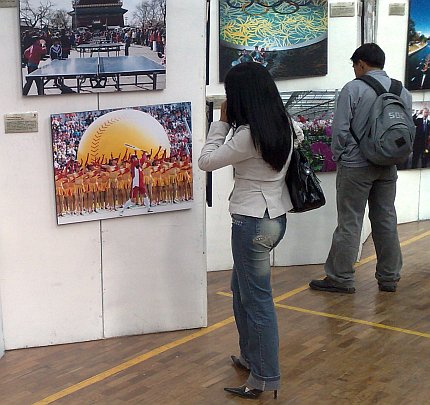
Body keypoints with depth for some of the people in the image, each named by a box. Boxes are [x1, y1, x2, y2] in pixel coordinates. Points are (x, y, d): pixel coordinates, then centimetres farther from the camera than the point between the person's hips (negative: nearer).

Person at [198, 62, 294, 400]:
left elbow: (206, 161, -13)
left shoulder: (249, 135, -22)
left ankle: (265, 378, 14)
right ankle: (251, 356, 36)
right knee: (242, 289, 23)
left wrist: (222, 121, -6)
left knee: (257, 298, 2)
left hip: (253, 222, -9)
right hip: (275, 216, 9)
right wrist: (231, 124, 5)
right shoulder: (282, 125, 4)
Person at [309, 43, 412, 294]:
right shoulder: (403, 91, 5)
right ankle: (389, 278, 20)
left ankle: (340, 278, 8)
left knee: (350, 223, 1)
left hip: (355, 167, -5)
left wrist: (338, 156, 2)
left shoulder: (353, 89, -12)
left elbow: (340, 129, -13)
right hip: (388, 168, 5)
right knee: (386, 221, 12)